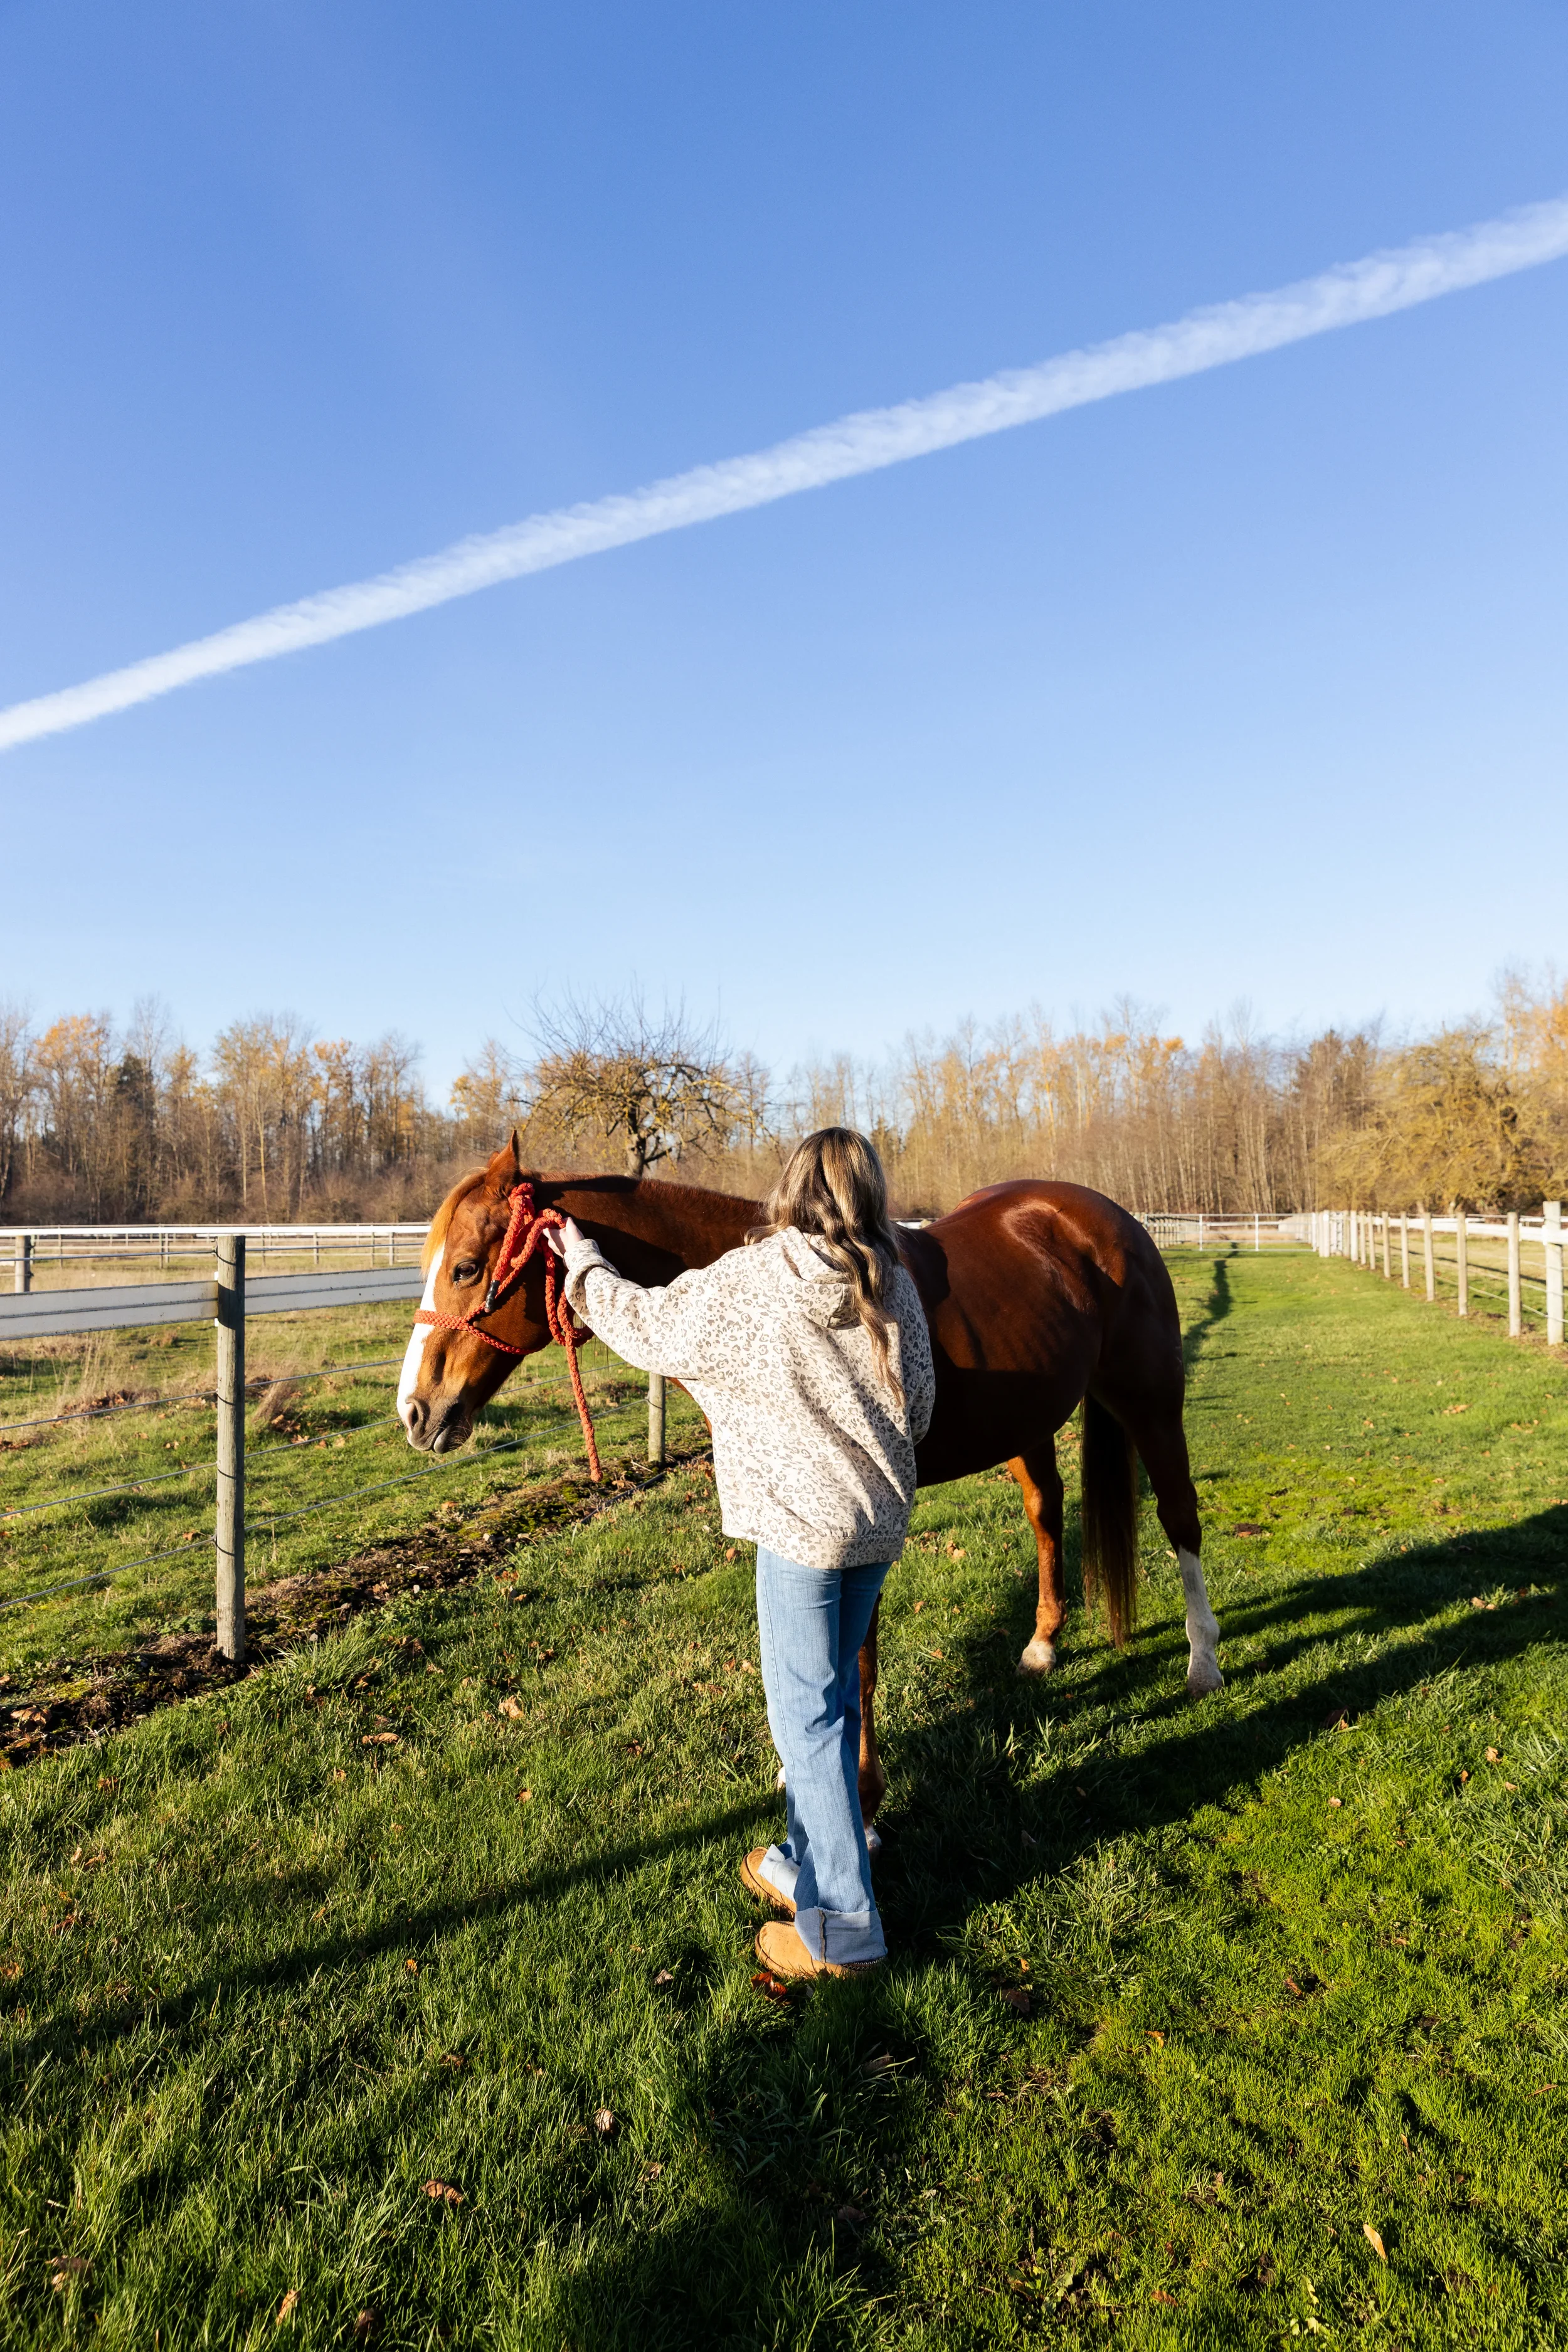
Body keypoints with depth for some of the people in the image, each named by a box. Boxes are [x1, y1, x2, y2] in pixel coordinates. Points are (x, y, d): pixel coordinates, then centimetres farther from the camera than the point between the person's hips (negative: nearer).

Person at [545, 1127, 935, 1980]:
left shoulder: (744, 1281, -14)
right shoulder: (893, 1283, -2)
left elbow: (648, 1326, 0)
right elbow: (921, 1405, 5)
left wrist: (584, 1267, 17)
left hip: (801, 1524, -6)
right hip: (882, 1521, 6)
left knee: (807, 1715, 5)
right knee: (832, 1698, 20)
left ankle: (841, 1927, 14)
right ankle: (809, 1864, 37)